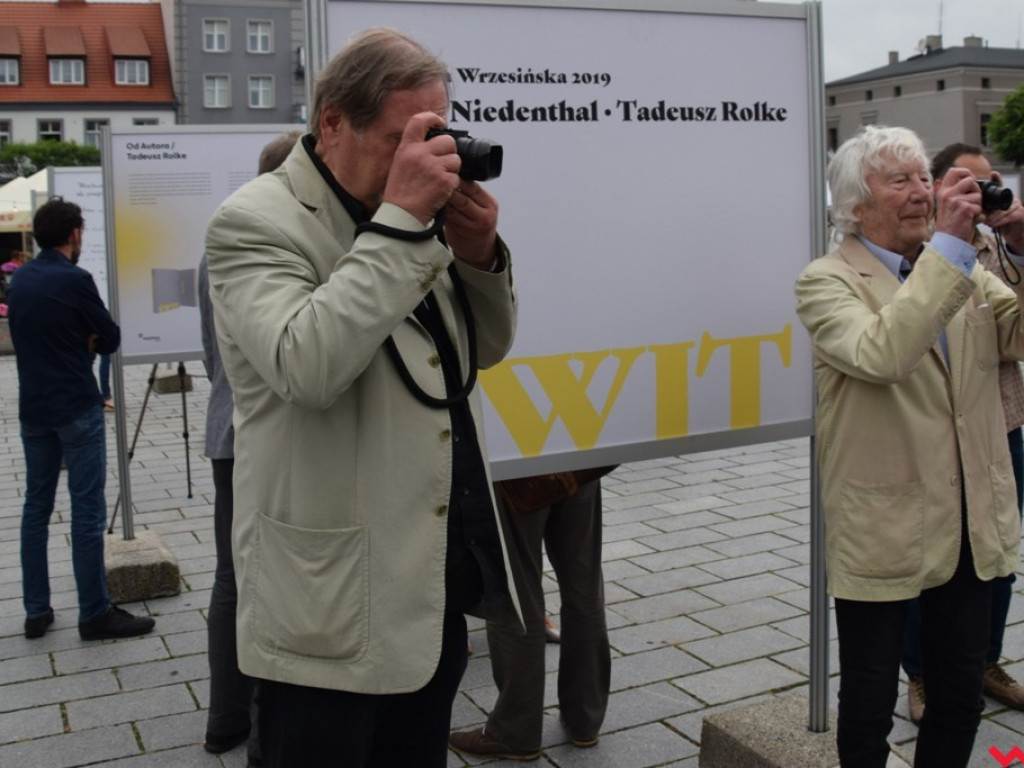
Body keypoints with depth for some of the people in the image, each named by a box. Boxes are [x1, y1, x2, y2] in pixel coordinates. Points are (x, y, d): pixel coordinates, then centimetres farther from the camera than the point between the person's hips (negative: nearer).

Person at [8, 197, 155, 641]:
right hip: (77, 409, -7)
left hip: (33, 409, 7)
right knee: (87, 511, -2)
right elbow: (111, 339, -7)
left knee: (36, 507, 12)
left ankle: (36, 612, 17)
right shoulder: (74, 280, -14)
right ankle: (95, 614, 3)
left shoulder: (19, 279, 8)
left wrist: (80, 340, 3)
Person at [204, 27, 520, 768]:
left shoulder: (413, 217, 10)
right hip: (334, 602, -7)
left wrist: (480, 255, -4)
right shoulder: (256, 222, -12)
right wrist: (399, 220, -25)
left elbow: (481, 350, 15)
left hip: (440, 581, 7)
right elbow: (307, 367, -29)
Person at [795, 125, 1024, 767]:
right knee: (870, 706, 10)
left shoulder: (966, 269, 8)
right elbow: (880, 355, -30)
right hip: (884, 535, -5)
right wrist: (949, 245, -27)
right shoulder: (827, 281, -11)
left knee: (961, 696, 19)